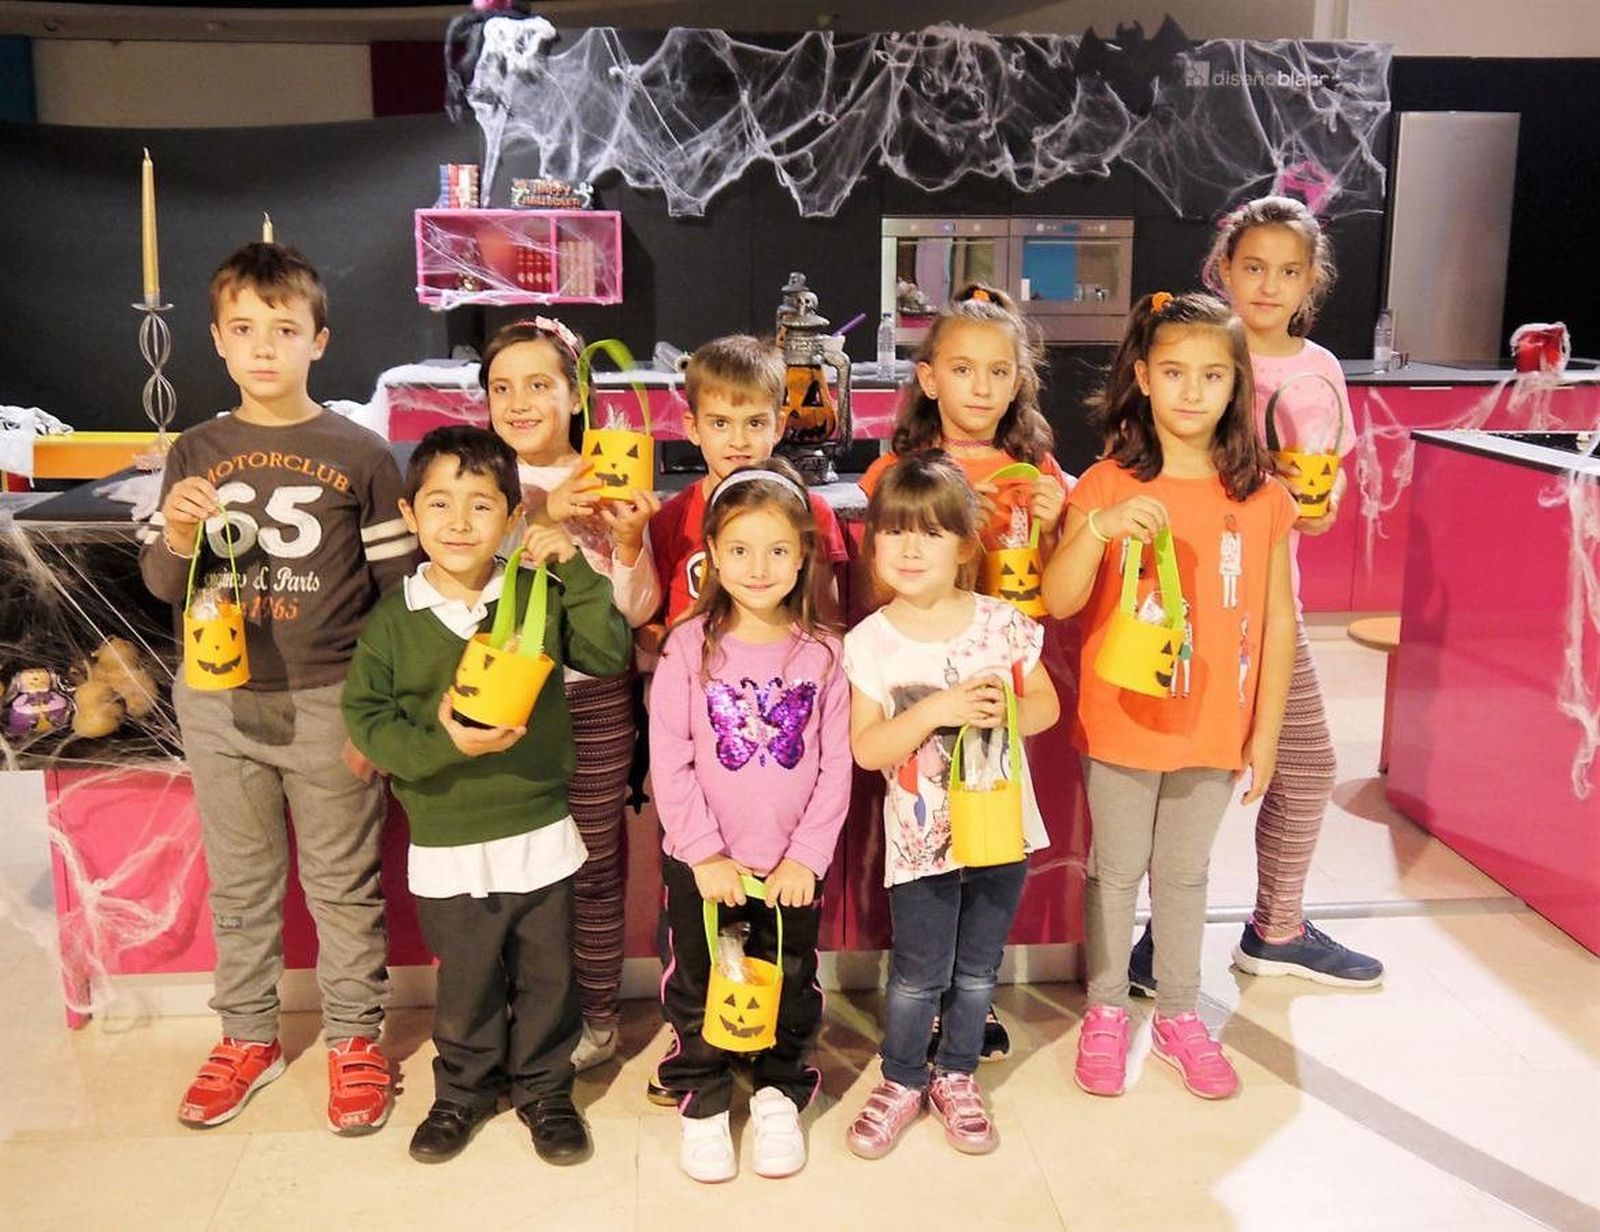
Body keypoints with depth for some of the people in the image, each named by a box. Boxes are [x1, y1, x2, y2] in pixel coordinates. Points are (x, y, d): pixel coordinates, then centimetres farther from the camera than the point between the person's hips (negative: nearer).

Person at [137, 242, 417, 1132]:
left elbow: (400, 590, -4)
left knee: (345, 884, 8)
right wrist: (177, 541, -15)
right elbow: (161, 586, 8)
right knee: (239, 883, 16)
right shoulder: (196, 454, 5)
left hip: (328, 703, -3)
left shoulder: (360, 454, -5)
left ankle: (355, 1039, 24)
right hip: (218, 702, 4)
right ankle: (248, 1037, 32)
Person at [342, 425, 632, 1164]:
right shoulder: (392, 620, -4)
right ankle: (464, 1090, 40)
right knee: (466, 985, 17)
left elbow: (609, 655, -11)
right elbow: (366, 717, -5)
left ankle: (544, 1089, 36)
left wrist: (574, 568, -19)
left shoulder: (540, 597, -3)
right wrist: (442, 746, -21)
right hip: (447, 849, 0)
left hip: (542, 836, 0)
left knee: (547, 978, 15)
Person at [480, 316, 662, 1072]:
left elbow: (636, 611, -2)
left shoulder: (609, 487, 0)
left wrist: (628, 540, -19)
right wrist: (544, 515, -24)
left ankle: (598, 1016, 27)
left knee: (594, 862, 9)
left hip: (594, 698, -1)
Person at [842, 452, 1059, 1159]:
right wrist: (935, 710, -25)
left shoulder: (1002, 624, -5)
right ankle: (902, 1081, 31)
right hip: (921, 838, -2)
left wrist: (1006, 711, -18)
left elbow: (1047, 704, 4)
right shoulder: (869, 643, -10)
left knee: (978, 970, 16)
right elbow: (865, 748, -13)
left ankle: (956, 1075, 37)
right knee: (918, 975, 7)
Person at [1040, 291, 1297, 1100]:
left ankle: (1178, 1015, 33)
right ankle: (1105, 1011, 30)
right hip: (1119, 723, -1)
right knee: (1116, 871, 13)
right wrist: (1100, 530, -33)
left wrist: (1266, 731, 2)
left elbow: (1277, 620, 2)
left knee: (1185, 874, 17)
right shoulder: (1107, 486, -8)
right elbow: (1058, 602, -17)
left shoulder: (1261, 497, -2)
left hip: (1213, 728, 2)